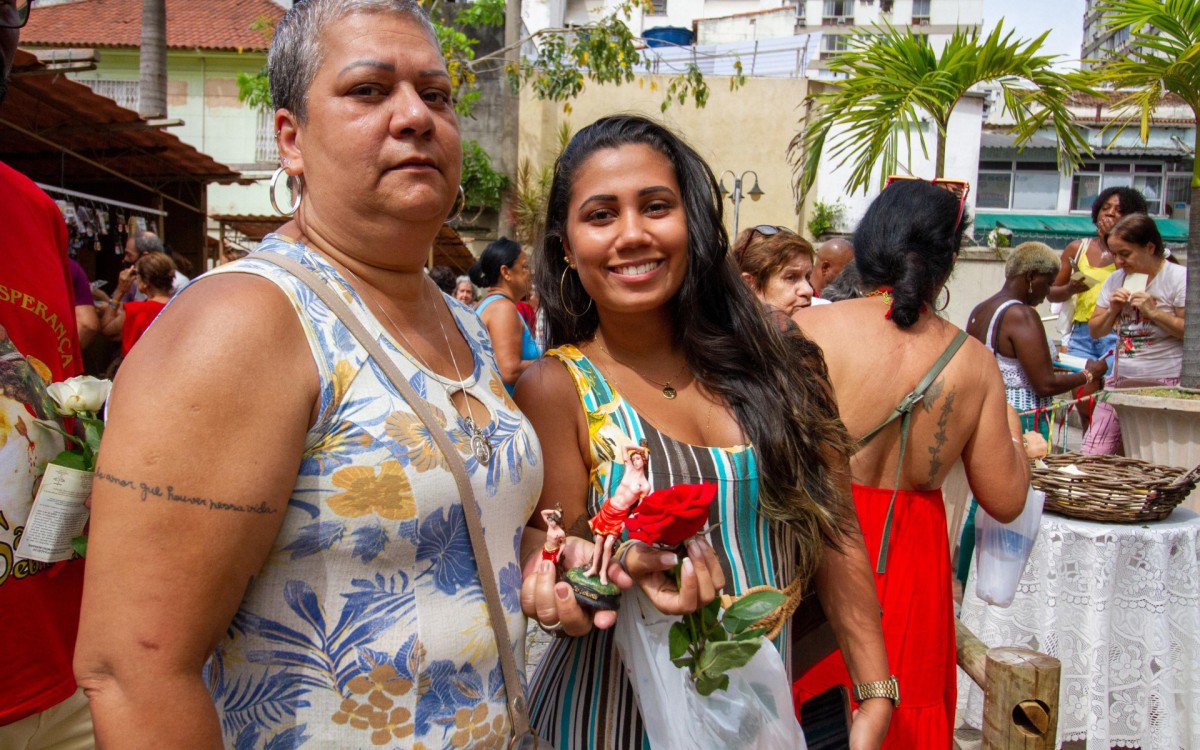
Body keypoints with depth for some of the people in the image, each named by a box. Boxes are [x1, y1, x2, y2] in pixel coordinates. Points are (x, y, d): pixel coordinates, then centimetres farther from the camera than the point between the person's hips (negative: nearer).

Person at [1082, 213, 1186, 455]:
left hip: (1164, 384, -6)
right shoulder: (1115, 280, 13)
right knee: (1091, 455, 0)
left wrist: (1153, 311, -16)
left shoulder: (1179, 278, -5)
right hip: (1120, 381, 6)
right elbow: (1095, 331, 16)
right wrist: (1112, 310, -1)